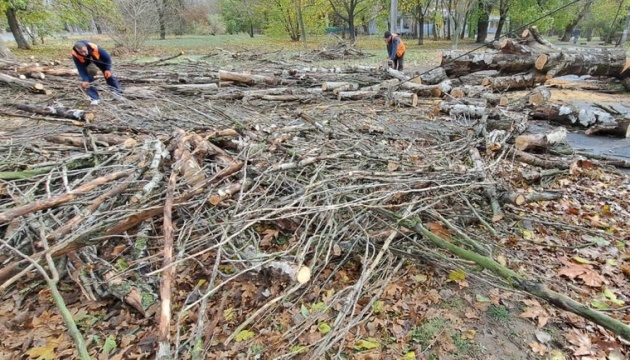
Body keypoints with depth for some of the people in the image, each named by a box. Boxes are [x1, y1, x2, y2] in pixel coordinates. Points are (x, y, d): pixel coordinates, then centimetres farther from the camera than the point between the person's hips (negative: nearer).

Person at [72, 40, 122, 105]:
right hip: (84, 61, 0)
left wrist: (107, 69, -26)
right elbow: (81, 69, -30)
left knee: (108, 73, 0)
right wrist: (85, 80, -39)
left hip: (96, 57, 0)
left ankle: (118, 92, 16)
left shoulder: (94, 47, -42)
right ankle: (95, 98, -5)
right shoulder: (75, 54, -38)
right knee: (88, 78, -13)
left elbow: (107, 57, -25)